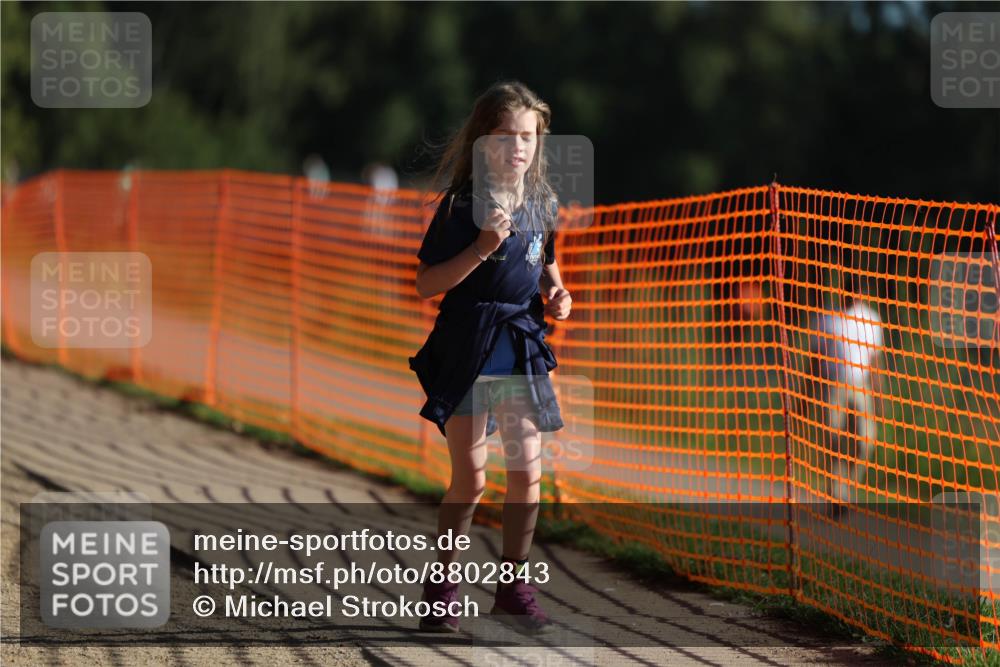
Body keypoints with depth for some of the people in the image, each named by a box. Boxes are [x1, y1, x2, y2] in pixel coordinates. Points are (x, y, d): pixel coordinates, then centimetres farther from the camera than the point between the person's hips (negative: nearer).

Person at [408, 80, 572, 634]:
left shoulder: (541, 204, 7)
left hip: (522, 349, 5)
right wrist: (481, 249, -23)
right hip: (467, 352, -5)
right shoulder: (462, 205, -9)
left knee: (527, 473, 2)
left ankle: (514, 587, 16)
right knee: (470, 478, -3)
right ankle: (442, 589, 12)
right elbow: (427, 283, -12)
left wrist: (555, 295, 2)